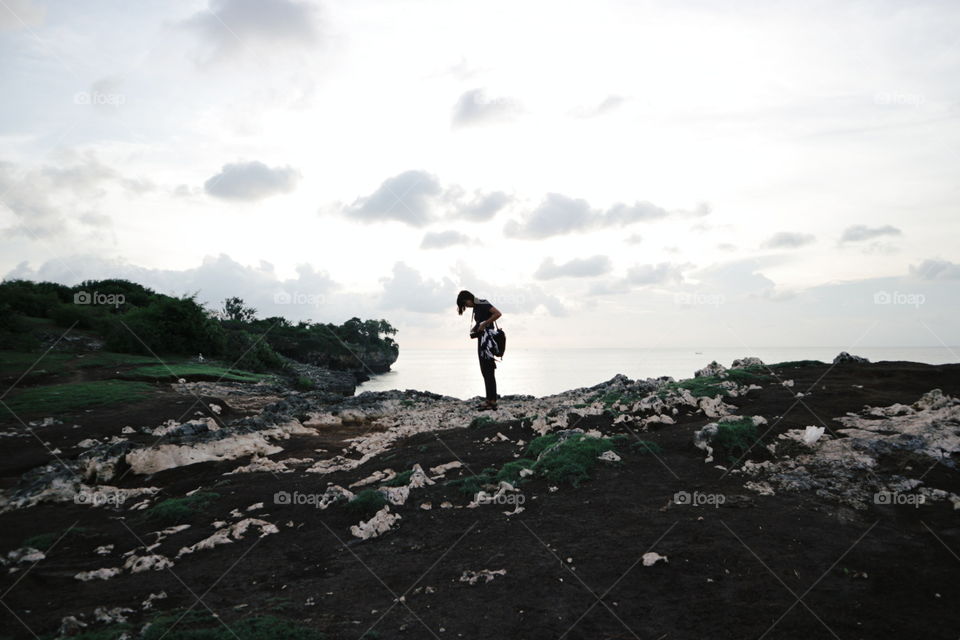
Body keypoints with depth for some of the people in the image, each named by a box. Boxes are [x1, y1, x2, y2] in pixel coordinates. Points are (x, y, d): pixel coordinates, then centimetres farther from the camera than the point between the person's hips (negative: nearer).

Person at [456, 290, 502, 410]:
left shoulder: (483, 304, -11)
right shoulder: (476, 307, 16)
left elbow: (498, 313, -21)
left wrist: (484, 324, -19)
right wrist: (475, 328, 2)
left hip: (487, 338, -10)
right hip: (482, 339, 10)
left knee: (488, 371, -8)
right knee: (485, 371, 11)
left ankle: (492, 401, -6)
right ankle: (490, 400, 16)